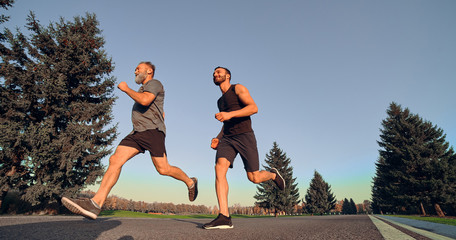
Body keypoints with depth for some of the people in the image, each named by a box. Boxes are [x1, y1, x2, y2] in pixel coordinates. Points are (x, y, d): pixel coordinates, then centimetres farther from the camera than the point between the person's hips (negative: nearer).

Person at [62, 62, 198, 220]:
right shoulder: (143, 90, 31)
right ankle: (95, 204, -16)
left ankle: (190, 182, 15)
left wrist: (126, 89, -5)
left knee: (163, 169, -10)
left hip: (152, 131, -8)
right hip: (137, 133, 8)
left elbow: (145, 101, -18)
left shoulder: (154, 83, 4)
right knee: (115, 160, -10)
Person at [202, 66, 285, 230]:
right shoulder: (220, 101, 25)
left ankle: (273, 175, 31)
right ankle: (224, 217, -24)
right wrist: (218, 138, 13)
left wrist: (230, 114, -26)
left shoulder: (238, 88, 3)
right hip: (227, 139, 6)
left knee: (254, 178, -5)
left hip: (244, 136, -5)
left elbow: (254, 108, -13)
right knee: (219, 168, -21)